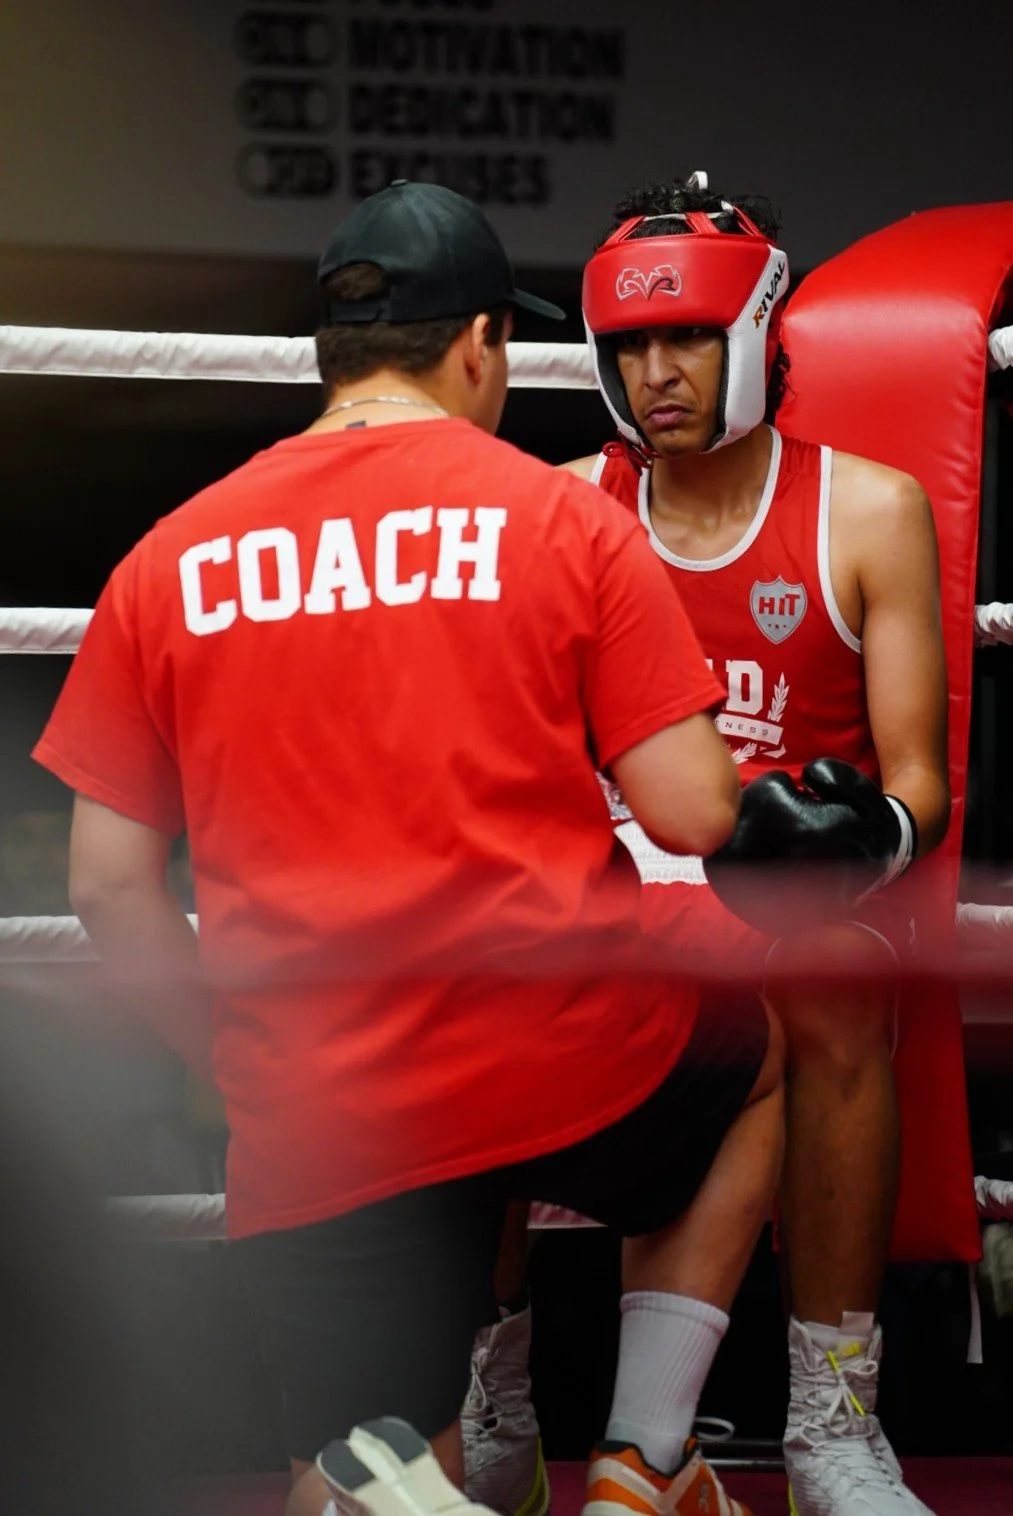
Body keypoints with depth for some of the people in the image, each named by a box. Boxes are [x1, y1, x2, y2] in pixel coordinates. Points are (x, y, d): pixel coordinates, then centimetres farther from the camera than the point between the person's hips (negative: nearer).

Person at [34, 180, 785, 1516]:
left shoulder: (168, 564, 6)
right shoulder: (566, 519, -1)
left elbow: (108, 886, 5)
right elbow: (696, 817, -5)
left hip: (318, 1120, 2)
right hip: (569, 1056, -1)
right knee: (753, 1060, 32)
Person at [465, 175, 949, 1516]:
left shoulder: (867, 511, 0)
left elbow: (918, 781, -2)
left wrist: (870, 833, -26)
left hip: (797, 874, -2)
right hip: (605, 875, 2)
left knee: (837, 994, -36)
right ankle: (489, 1401, -12)